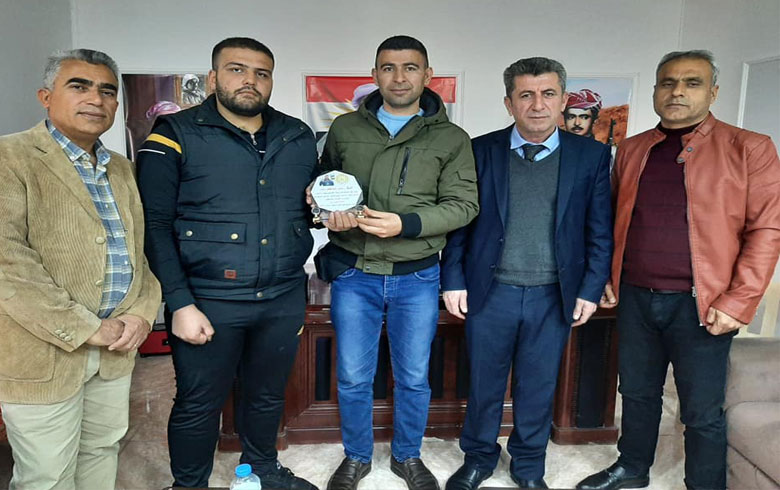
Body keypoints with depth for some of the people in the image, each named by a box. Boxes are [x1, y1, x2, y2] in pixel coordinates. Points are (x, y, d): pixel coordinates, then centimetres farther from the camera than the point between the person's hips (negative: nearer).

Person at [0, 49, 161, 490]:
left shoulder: (122, 169, 11)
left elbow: (143, 249, 13)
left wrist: (143, 311, -3)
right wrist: (85, 329, -18)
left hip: (116, 349, 6)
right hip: (43, 352, -5)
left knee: (104, 452, 20)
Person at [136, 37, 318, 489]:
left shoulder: (298, 137, 7)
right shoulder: (176, 135, -6)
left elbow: (312, 210, 18)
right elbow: (155, 226, -10)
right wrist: (180, 303, -16)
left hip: (284, 299, 4)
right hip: (208, 301, -4)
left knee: (268, 395, 21)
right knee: (199, 404, 12)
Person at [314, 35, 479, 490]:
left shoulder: (451, 139, 0)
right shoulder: (345, 128, 5)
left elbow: (463, 204, -7)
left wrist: (404, 224, -21)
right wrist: (331, 210, -9)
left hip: (417, 277, 0)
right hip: (353, 273, 1)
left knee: (414, 378, 14)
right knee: (353, 378, 11)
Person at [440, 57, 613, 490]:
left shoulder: (591, 155, 1)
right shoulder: (481, 151, -1)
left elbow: (600, 230, 3)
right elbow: (459, 220, 1)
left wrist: (591, 289, -1)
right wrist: (453, 280, -3)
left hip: (555, 296, 1)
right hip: (490, 291, 0)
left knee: (538, 387, 15)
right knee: (483, 384, 13)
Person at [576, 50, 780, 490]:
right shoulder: (632, 150, 9)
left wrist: (737, 303, -14)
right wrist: (606, 278, 9)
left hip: (700, 305, -4)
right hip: (634, 298, 4)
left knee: (702, 412, 7)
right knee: (638, 392, 19)